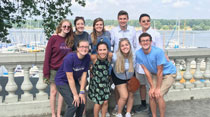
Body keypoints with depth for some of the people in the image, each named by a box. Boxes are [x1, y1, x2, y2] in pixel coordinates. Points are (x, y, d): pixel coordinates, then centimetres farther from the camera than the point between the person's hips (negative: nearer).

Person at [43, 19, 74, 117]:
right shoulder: (54, 38, -9)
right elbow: (47, 56, -10)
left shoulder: (70, 40, 3)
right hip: (54, 70, -4)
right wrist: (46, 72, -12)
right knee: (53, 92, 6)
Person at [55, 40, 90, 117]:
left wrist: (82, 92, -9)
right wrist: (75, 95, -20)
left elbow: (84, 75, -6)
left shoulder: (87, 58, -11)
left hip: (74, 81, 6)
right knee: (73, 105, -16)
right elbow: (70, 78, -24)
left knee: (82, 102, -3)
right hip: (62, 81, -5)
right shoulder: (69, 58, -28)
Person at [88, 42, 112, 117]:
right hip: (96, 83, -2)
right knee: (98, 103, 8)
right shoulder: (93, 57, -26)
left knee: (105, 102, 9)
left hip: (106, 82, 2)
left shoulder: (110, 56, -19)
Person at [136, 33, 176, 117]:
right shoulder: (138, 53, -16)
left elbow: (160, 71, -24)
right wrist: (152, 87, -10)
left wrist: (158, 88, -19)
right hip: (155, 74, 5)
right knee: (151, 95, -5)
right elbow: (146, 70, -10)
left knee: (158, 95, -16)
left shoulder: (158, 51, -31)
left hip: (168, 73, -5)